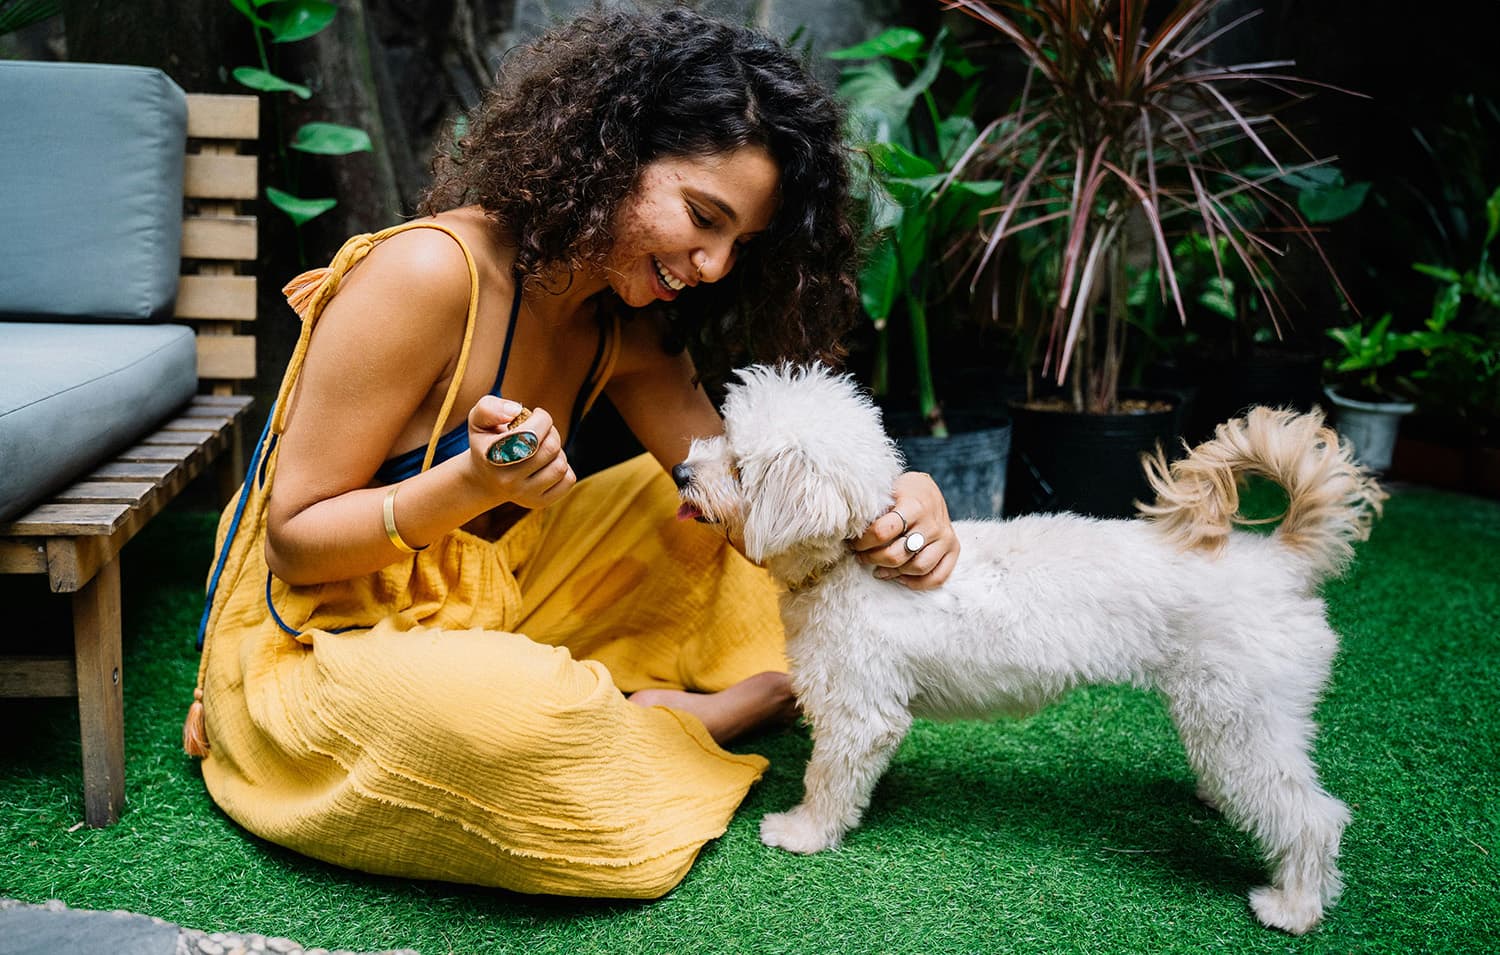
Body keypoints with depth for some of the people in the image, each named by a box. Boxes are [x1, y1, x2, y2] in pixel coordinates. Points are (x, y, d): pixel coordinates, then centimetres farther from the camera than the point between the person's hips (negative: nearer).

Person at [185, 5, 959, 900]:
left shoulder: (626, 324, 0)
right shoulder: (426, 274, -24)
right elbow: (296, 542, -19)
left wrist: (880, 508, -25)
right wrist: (475, 484, -36)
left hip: (482, 612, 8)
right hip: (315, 646, -7)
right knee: (521, 710, -37)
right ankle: (684, 721, -7)